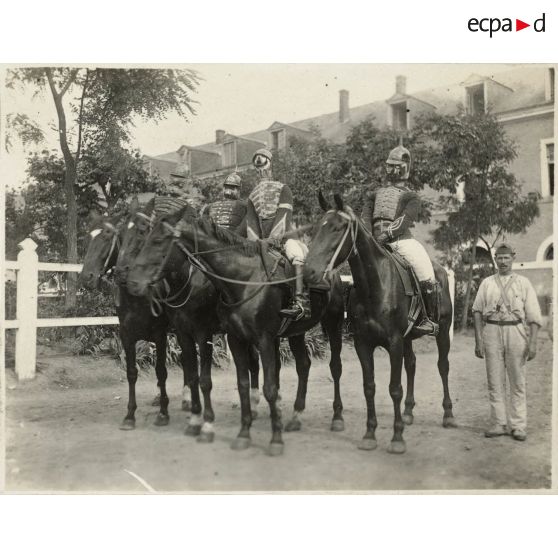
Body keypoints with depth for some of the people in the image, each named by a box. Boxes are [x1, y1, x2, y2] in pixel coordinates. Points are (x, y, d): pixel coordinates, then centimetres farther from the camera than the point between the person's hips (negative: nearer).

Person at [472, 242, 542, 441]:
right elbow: (477, 312, 7)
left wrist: (533, 342, -8)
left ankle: (518, 426, 11)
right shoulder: (487, 283, 9)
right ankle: (498, 424, 13)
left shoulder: (523, 283, 6)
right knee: (495, 382, 5)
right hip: (491, 332, 1)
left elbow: (534, 315, 2)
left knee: (517, 382, 4)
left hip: (515, 331, -1)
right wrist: (478, 341, 0)